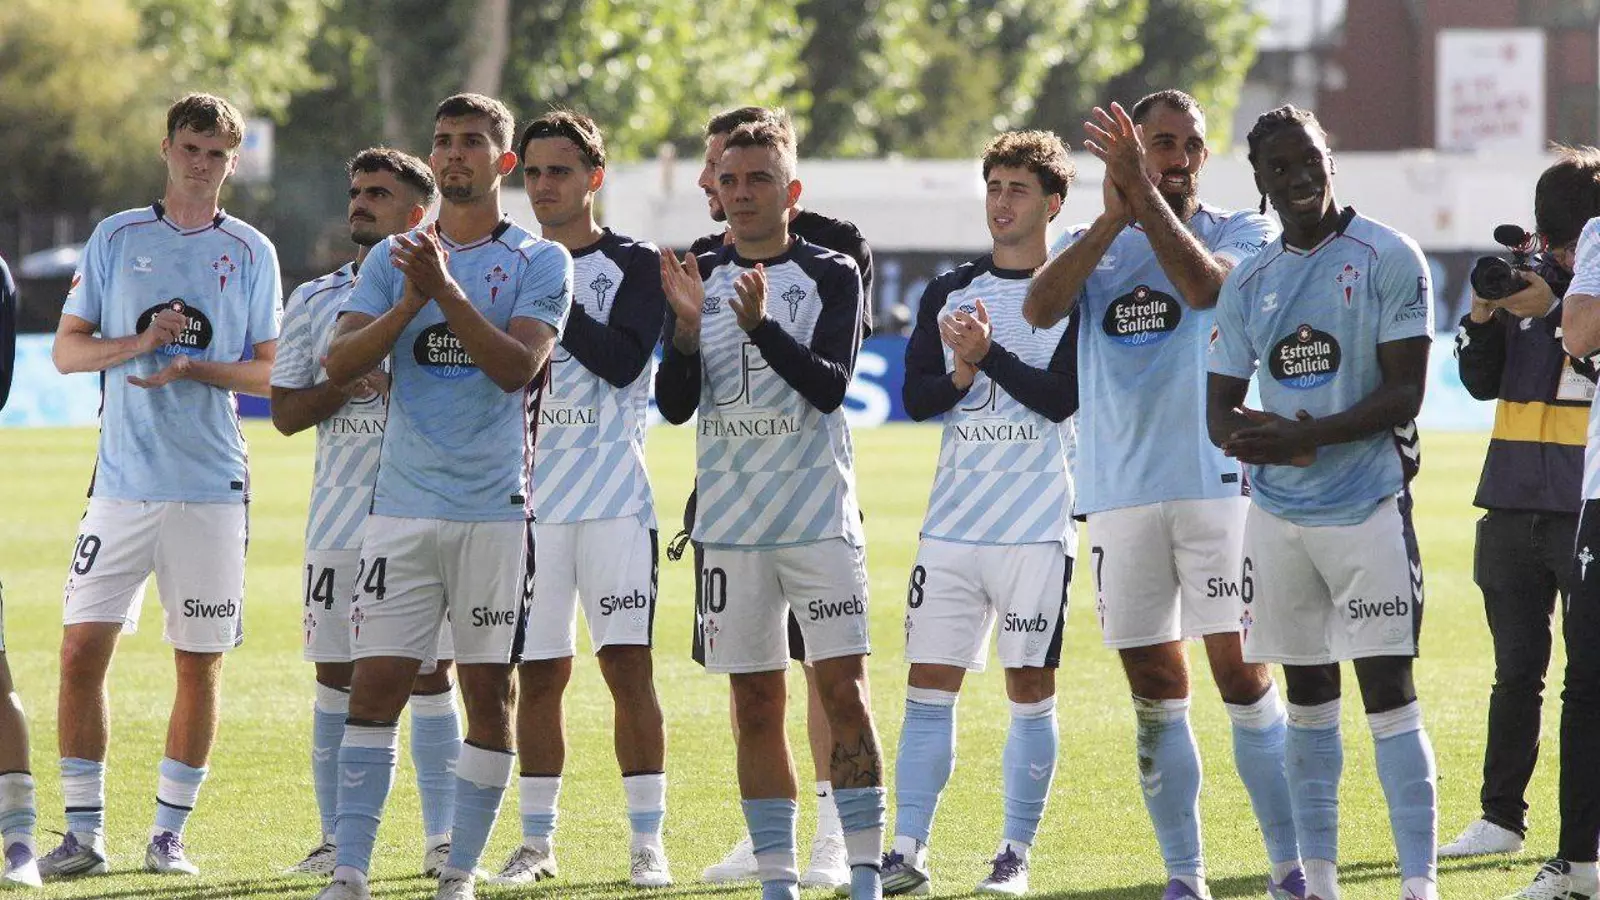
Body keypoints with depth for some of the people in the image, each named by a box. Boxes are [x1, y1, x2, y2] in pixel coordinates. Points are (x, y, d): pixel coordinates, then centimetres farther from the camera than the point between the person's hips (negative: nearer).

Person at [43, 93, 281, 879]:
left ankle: (169, 832, 12)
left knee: (199, 665, 2)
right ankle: (83, 831, 2)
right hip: (122, 482, 0)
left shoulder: (250, 253, 7)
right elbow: (66, 349, 6)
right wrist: (138, 343, -12)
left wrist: (192, 369, -12)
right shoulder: (116, 239, 8)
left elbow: (269, 372, 5)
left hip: (211, 488, 0)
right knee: (82, 650, -7)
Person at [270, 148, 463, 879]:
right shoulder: (315, 302, 11)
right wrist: (349, 383, -11)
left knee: (431, 675, -1)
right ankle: (336, 838, 9)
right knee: (337, 676, 3)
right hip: (339, 518, 2)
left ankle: (442, 838, 3)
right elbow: (285, 412, 5)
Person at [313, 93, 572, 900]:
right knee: (375, 685, -5)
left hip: (494, 508, -2)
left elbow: (517, 366, -12)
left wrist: (447, 291, -20)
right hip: (402, 506, 2)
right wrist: (410, 303, -15)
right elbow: (340, 364, -1)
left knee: (490, 692, 1)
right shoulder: (392, 259, 10)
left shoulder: (538, 261, 3)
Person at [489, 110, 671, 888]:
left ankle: (647, 844, -5)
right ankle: (536, 842, 13)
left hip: (614, 500, -4)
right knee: (538, 675, 5)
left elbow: (624, 360, -15)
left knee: (629, 665, -9)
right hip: (531, 499, 4)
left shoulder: (633, 266, 1)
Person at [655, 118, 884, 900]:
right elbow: (673, 404, 1)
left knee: (842, 690, -8)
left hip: (819, 517, -3)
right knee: (755, 703, 5)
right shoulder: (697, 278, 8)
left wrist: (761, 324, -26)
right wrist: (687, 327, -17)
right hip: (730, 520, 3)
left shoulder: (830, 275, 0)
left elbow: (831, 384, -13)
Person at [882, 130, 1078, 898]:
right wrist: (960, 376, -14)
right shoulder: (949, 292, 12)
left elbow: (1063, 396, -12)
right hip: (953, 519, 4)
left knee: (1031, 691, 1)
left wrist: (989, 354, -19)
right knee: (928, 684, 0)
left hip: (1037, 526, -4)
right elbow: (915, 395, 5)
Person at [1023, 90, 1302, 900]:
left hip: (1216, 482, -3)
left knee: (1241, 673, -9)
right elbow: (1040, 308, -8)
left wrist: (1145, 193, -21)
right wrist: (1113, 217, -17)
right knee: (1155, 691, 6)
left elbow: (1204, 284, -18)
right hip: (1119, 491, 3)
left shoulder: (1240, 232, 5)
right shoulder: (1092, 244, 13)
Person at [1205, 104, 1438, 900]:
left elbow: (1402, 394, -11)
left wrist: (1308, 436, -20)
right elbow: (1220, 410, 11)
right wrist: (1245, 433, -14)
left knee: (1387, 689, -9)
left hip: (1366, 506, -5)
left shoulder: (1388, 260, -5)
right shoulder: (1249, 284, 10)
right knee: (1307, 695, 11)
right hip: (1278, 513, 5)